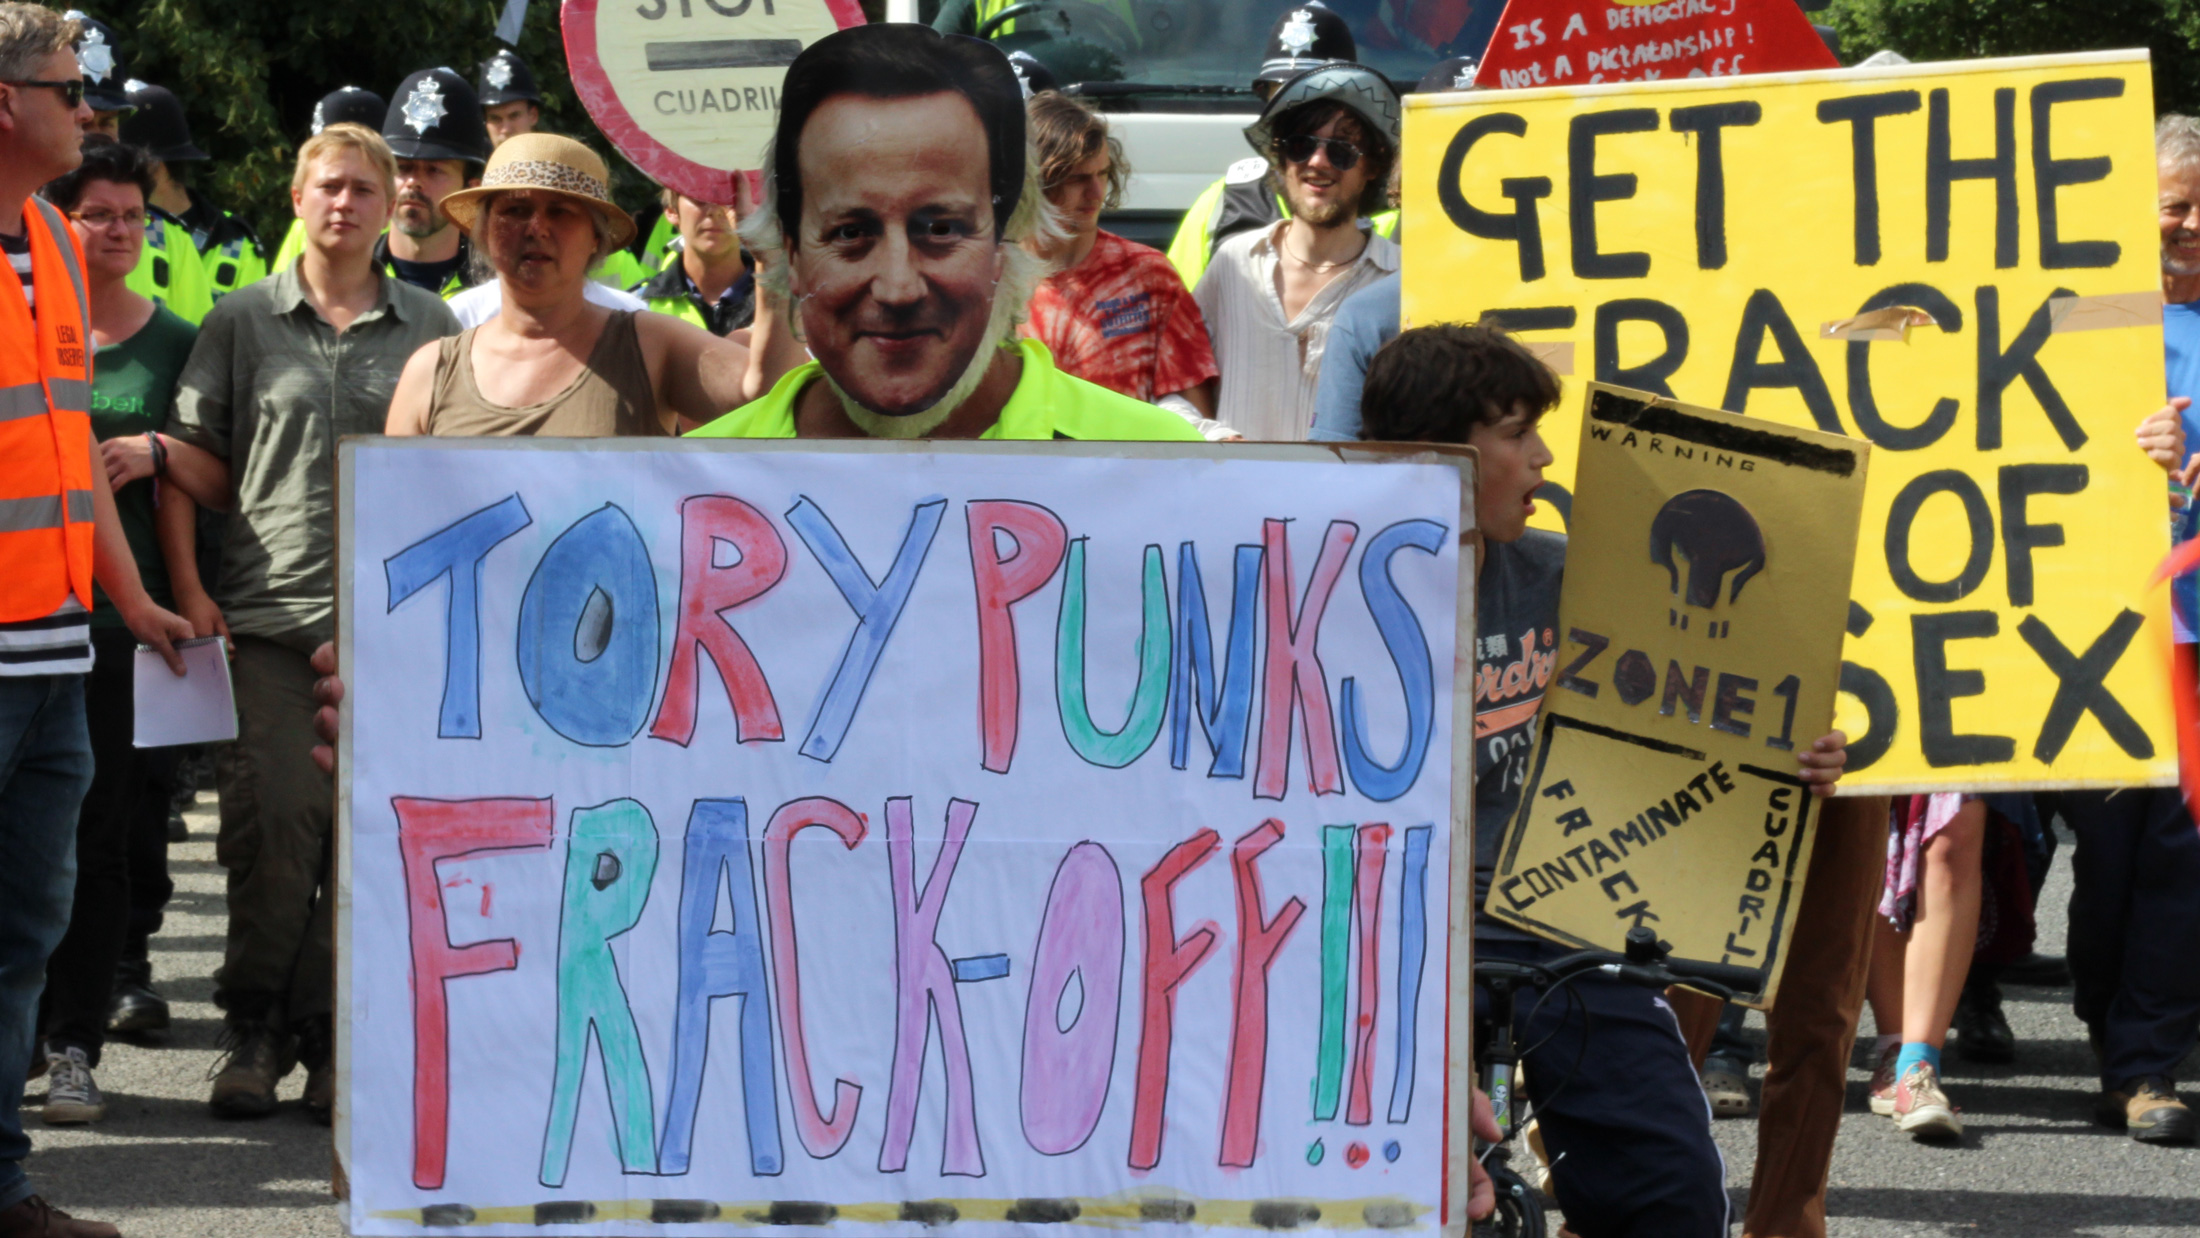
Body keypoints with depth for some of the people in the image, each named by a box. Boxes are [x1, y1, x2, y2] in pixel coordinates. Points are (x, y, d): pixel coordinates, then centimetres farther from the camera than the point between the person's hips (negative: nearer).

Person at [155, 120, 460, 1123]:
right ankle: (254, 1028, 4)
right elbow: (208, 471, 10)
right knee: (275, 823, -8)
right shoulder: (243, 322, 10)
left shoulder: (428, 325, 11)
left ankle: (330, 1035, 7)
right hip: (270, 609, -1)